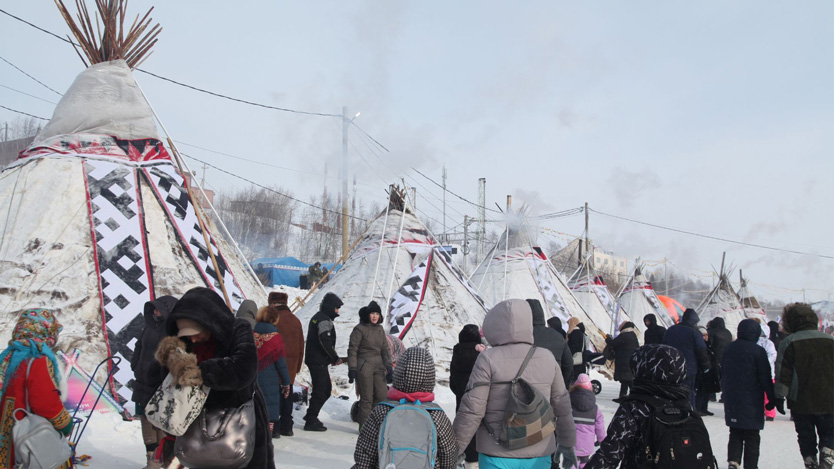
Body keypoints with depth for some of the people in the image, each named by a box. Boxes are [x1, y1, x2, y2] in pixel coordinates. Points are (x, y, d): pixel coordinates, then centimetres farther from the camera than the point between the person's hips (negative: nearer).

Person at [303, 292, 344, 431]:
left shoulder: (317, 317, 19)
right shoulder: (324, 320, -14)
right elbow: (325, 341, -24)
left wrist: (332, 358, 15)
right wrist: (335, 358, -14)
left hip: (313, 359, 10)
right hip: (319, 362, -10)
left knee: (326, 388, 17)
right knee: (321, 391, -4)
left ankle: (311, 415, 24)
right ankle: (311, 421, 1)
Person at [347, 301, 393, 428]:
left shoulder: (380, 329, 11)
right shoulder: (360, 329, -8)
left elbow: (385, 349, 15)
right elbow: (352, 350, -8)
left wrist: (388, 366, 7)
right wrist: (352, 369, -12)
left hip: (378, 367, 6)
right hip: (364, 367, -6)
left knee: (382, 396, 3)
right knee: (367, 398, -3)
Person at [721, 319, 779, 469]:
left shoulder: (729, 349, 7)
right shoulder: (758, 351, -12)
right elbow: (765, 377, -11)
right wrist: (772, 397, -2)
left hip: (731, 400, 5)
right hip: (752, 400, -5)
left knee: (735, 433, 12)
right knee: (752, 435, 5)